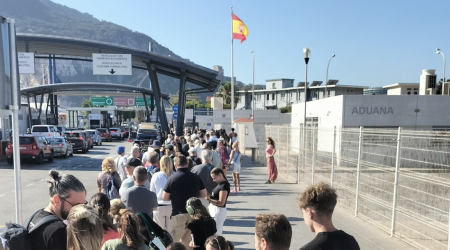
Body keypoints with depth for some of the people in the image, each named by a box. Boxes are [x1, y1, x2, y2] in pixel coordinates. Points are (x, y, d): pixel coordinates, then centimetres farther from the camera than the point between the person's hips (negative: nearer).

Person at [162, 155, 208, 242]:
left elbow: (165, 198, -9)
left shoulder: (172, 179, -13)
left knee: (174, 241, 11)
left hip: (178, 213, -3)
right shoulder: (196, 177, -5)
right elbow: (204, 194, 3)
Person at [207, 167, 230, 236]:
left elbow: (221, 203, -24)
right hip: (214, 209, 10)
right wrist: (210, 196, -3)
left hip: (219, 211, -10)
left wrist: (209, 199, -25)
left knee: (216, 234, -5)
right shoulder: (220, 184, 8)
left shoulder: (224, 185, -20)